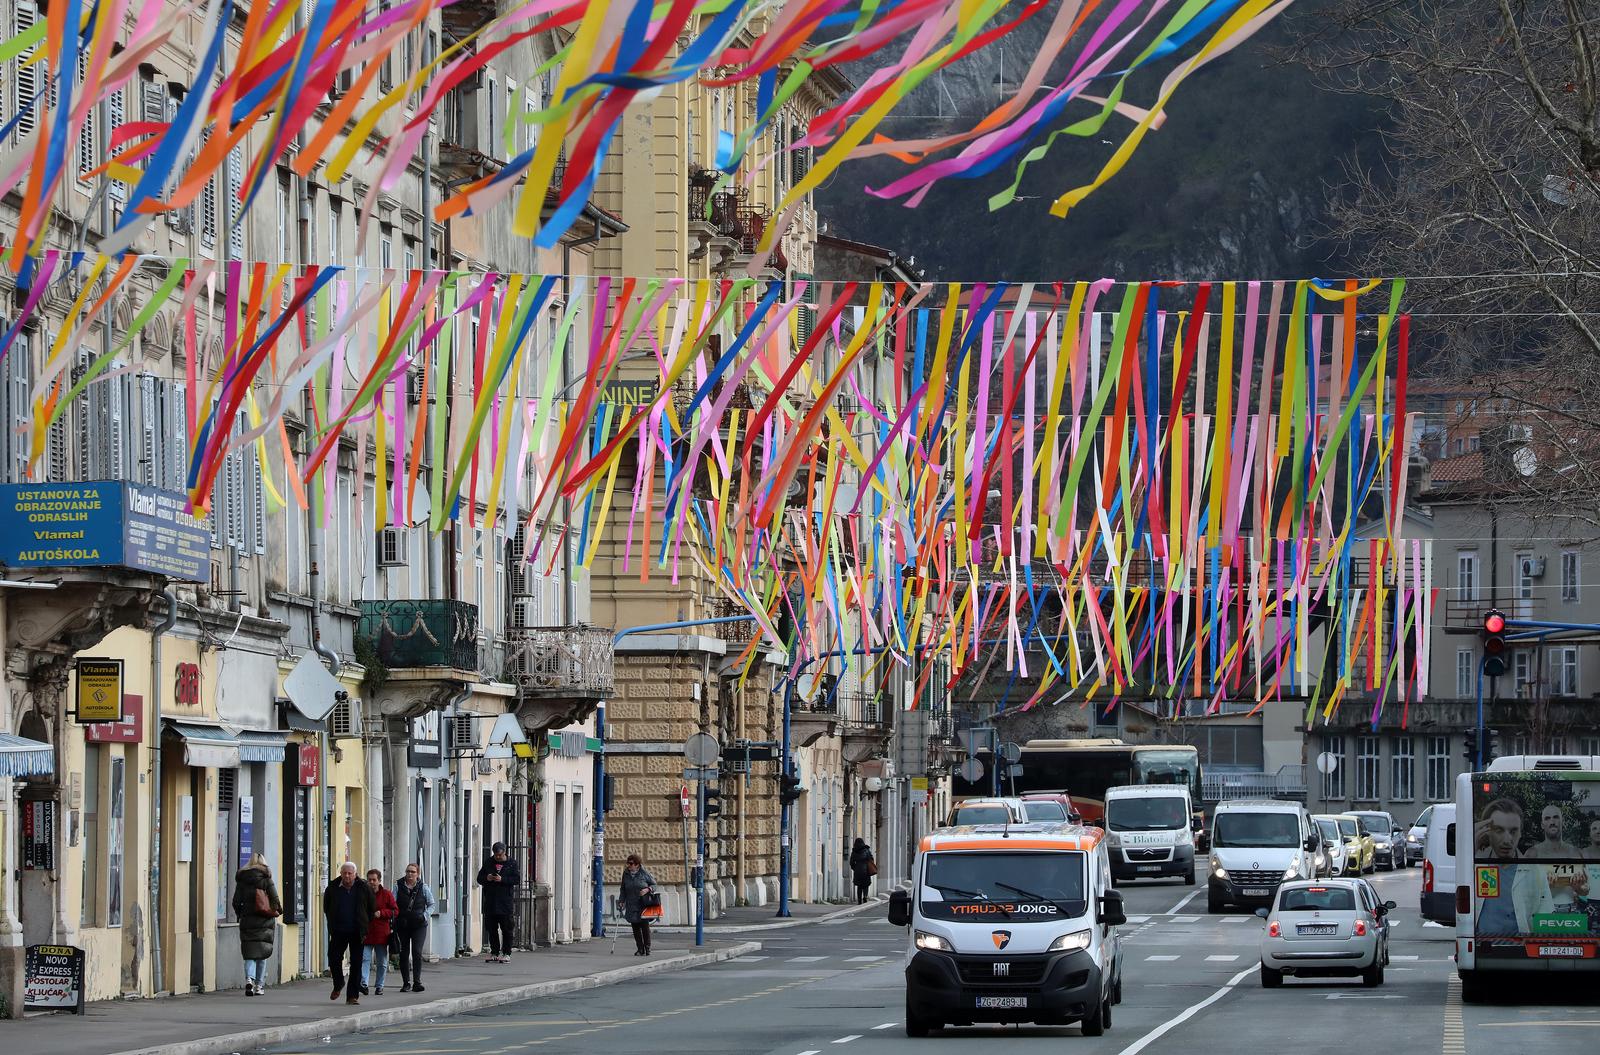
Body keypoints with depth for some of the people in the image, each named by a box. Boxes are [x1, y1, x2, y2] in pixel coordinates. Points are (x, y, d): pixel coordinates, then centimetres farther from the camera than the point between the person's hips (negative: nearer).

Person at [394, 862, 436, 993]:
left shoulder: (423, 887, 4)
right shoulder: (398, 886, 4)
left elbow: (432, 904, 10)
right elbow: (392, 904, 2)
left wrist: (425, 915, -5)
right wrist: (394, 917, -13)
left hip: (418, 925, -1)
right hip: (402, 925, 1)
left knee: (417, 952, -14)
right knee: (404, 954, 5)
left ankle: (417, 982, -12)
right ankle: (406, 983, 14)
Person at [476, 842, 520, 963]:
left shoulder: (511, 863, 3)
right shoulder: (488, 863, 12)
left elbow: (517, 879, -5)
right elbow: (479, 878, 14)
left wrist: (502, 879, -16)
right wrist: (486, 878, -9)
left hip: (505, 902, -3)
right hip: (490, 901, 3)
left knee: (506, 929, -2)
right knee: (492, 929, 5)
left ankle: (506, 953, 3)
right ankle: (494, 953, 12)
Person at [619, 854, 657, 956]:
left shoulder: (644, 874, -3)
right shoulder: (626, 874, 7)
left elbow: (654, 884, 6)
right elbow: (623, 889, 16)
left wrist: (647, 889, -13)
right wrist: (622, 901, 7)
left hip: (643, 904, -3)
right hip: (632, 906, 3)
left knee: (644, 926, -5)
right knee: (635, 928, 1)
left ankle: (647, 948, 5)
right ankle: (640, 949, 7)